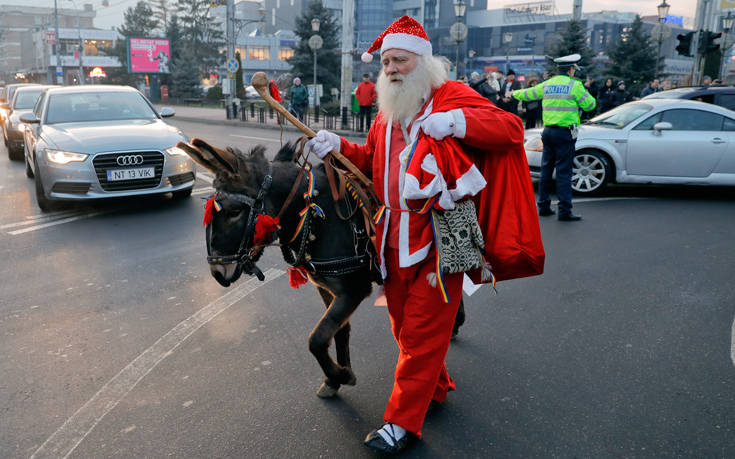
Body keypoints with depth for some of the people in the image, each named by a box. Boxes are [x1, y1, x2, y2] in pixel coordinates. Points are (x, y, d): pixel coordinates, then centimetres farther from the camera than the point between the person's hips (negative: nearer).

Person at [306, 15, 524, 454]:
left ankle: (403, 422, 12)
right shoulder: (387, 114, 16)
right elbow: (372, 160, 26)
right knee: (404, 327, 18)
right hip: (394, 243, 8)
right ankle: (436, 386, 40)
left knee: (421, 332, 1)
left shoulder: (452, 96, -6)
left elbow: (512, 129, -16)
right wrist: (337, 146, 9)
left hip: (437, 242, -7)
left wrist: (455, 121, -29)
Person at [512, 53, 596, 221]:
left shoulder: (546, 85, 9)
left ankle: (543, 206, 19)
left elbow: (528, 93, 24)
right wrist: (585, 93, 19)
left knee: (546, 169, 13)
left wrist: (515, 94, 44)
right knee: (564, 171, -6)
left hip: (548, 131, 6)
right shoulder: (574, 85, -6)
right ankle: (564, 210, -7)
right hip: (565, 133, -6)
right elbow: (589, 105, -3)